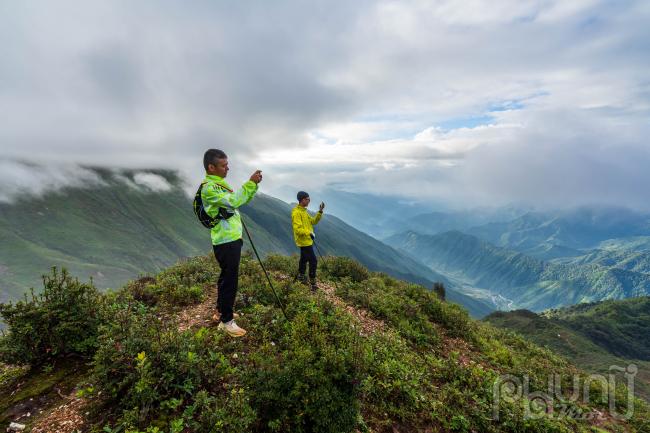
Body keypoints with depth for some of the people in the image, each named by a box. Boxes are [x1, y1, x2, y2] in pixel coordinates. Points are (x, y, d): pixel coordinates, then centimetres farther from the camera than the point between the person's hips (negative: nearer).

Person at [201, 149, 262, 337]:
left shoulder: (220, 184, 15)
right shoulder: (209, 187, -18)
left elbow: (239, 201, 15)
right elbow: (234, 201, -31)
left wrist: (253, 185, 2)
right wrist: (250, 183, -27)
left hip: (231, 239, 10)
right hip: (225, 242, -10)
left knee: (226, 277, 20)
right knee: (230, 279, -3)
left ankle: (221, 311, 36)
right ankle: (226, 321, 9)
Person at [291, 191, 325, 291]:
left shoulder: (304, 211, 12)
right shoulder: (296, 212, -19)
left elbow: (313, 221, 11)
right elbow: (297, 229, -25)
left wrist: (320, 212, 0)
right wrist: (309, 233, -24)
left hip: (306, 240, 10)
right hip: (304, 241, -10)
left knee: (304, 259, 22)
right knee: (313, 261, -10)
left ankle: (301, 276, 37)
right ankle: (313, 283, -4)